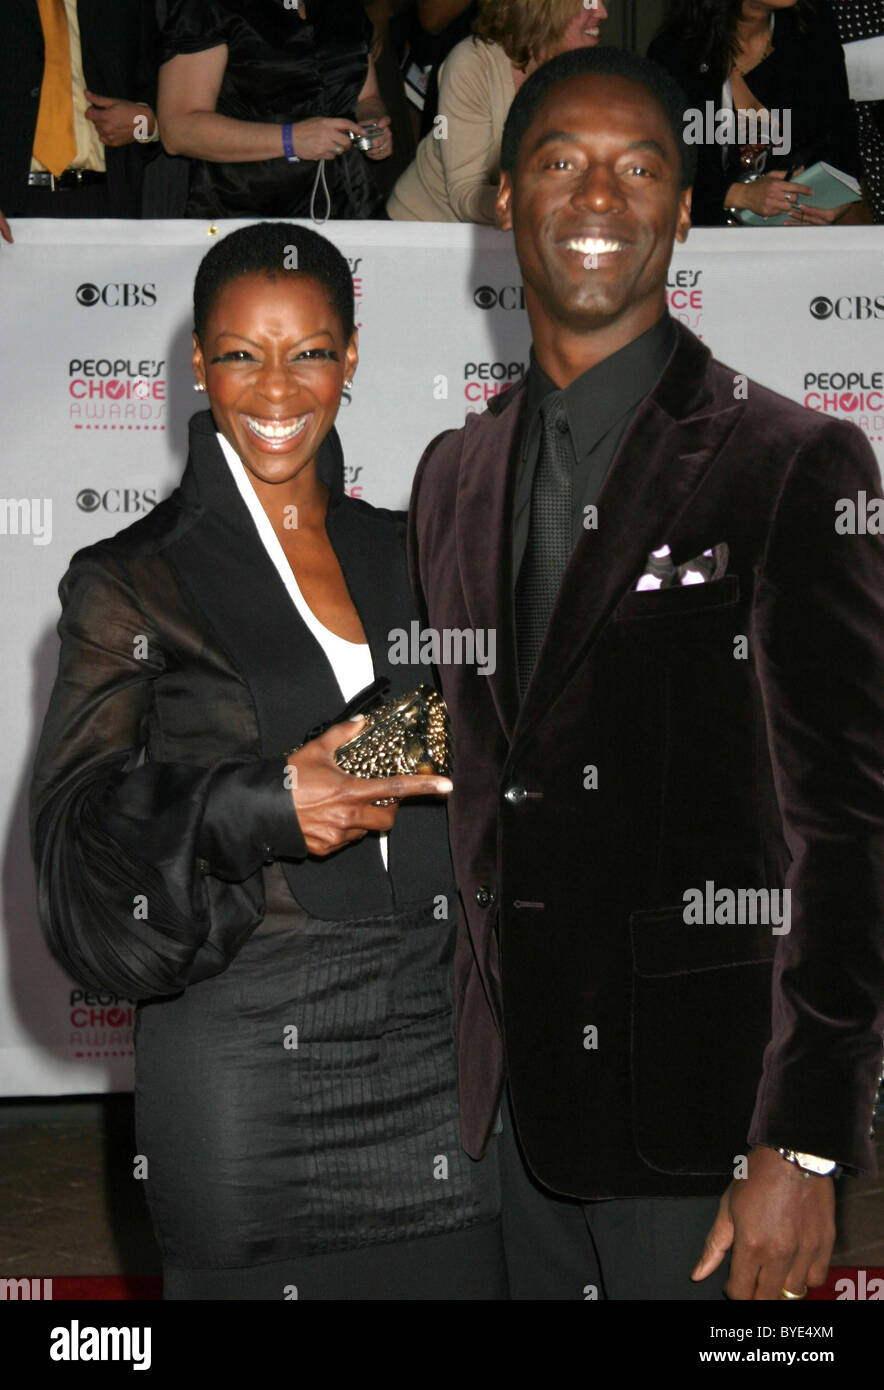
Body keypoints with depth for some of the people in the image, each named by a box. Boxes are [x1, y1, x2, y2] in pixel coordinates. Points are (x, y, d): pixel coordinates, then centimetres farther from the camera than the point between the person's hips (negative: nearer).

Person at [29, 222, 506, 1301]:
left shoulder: (400, 556, 12)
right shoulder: (133, 582, -2)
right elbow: (81, 843, -7)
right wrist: (252, 809, -23)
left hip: (431, 1048, 4)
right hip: (246, 1059, -4)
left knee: (453, 1275, 8)